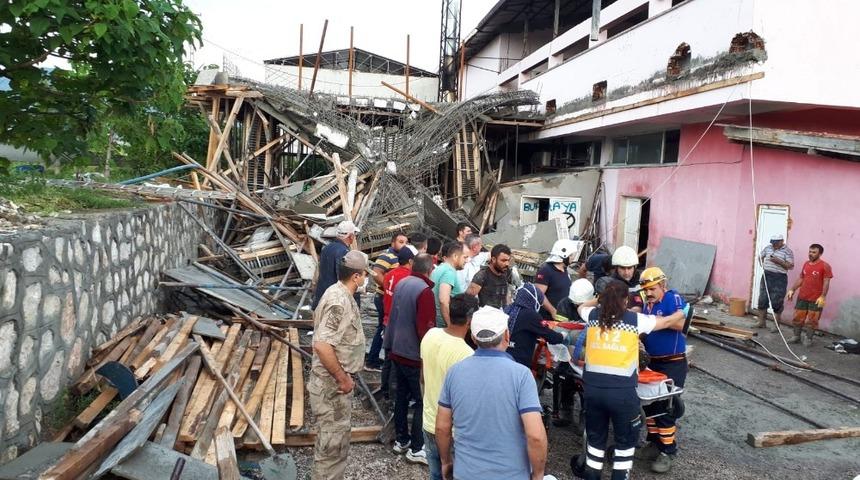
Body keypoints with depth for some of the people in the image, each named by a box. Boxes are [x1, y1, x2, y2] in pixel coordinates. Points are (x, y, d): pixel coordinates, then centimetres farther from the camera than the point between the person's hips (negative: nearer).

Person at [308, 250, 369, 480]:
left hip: (334, 381, 10)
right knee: (332, 444, 3)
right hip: (332, 384, -10)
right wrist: (342, 378, -21)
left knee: (336, 439, 23)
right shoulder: (339, 302, -26)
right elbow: (322, 345, -33)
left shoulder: (339, 293, 5)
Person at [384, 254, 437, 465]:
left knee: (402, 396, 17)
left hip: (397, 351, 8)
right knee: (422, 401, 4)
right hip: (415, 356, -8)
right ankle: (416, 448, 10)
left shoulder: (401, 283, 2)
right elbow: (425, 328, -23)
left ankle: (402, 440, 29)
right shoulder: (424, 291, -22)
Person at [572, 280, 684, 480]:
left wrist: (601, 300, 44)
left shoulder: (593, 315, 7)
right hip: (622, 390, -3)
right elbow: (668, 322, 17)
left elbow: (582, 306, 32)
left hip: (593, 387, 3)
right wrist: (682, 326, 38)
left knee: (595, 436, 20)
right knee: (626, 440, 15)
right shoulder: (636, 320, 0)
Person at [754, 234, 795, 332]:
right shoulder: (768, 248, 10)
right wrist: (762, 264, 7)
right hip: (766, 276, 5)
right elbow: (760, 257, 25)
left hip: (779, 279, -5)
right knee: (762, 300, 8)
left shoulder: (787, 251, -6)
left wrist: (779, 261, -21)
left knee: (777, 303, -3)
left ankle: (776, 325, 6)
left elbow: (790, 266, -11)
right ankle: (762, 322, 20)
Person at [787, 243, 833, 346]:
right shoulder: (806, 264, 10)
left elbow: (826, 282, -12)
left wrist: (823, 296, -20)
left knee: (812, 320, 3)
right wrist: (792, 290, 10)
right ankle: (796, 336, 22)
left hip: (816, 299, -5)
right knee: (798, 318, 10)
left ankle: (808, 338, 14)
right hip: (802, 297, 5)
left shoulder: (825, 266, -8)